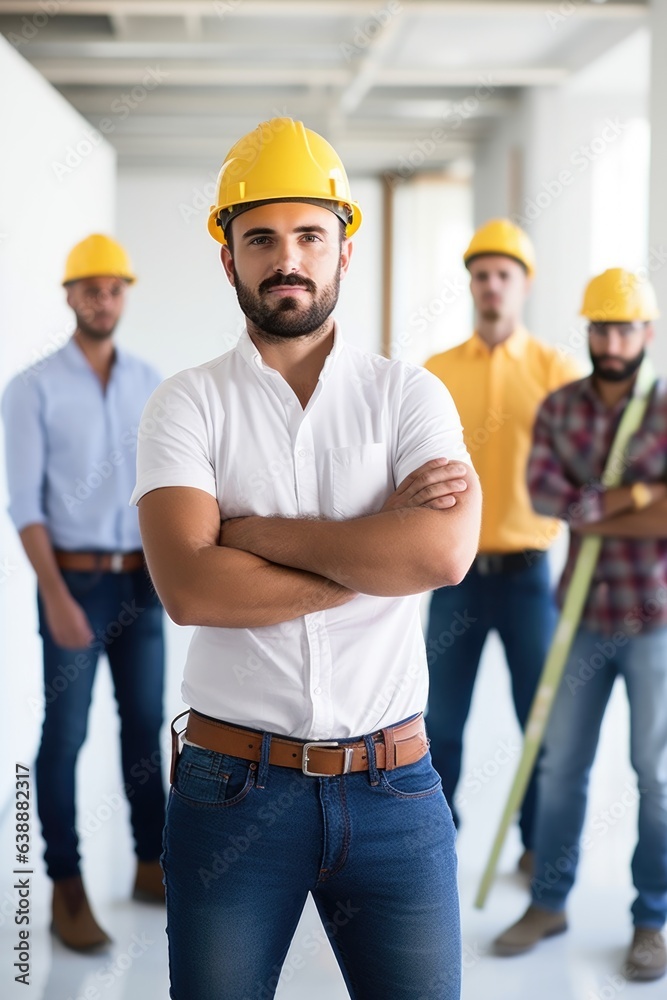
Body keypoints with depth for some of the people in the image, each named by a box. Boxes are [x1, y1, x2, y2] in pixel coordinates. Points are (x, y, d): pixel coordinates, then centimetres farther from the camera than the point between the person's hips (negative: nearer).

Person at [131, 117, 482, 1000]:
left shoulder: (410, 394, 2)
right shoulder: (188, 404, -1)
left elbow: (445, 553, -16)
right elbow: (188, 588, -16)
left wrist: (258, 530, -13)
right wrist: (378, 547, -13)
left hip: (394, 790, 1)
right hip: (233, 786, -1)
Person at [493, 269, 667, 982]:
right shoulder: (559, 409, 3)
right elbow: (543, 493, -11)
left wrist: (591, 517, -14)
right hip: (583, 616, 3)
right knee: (561, 764, 12)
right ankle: (548, 902, 27)